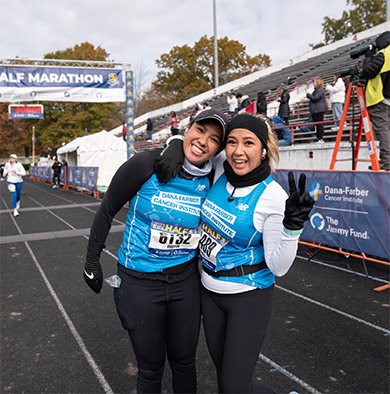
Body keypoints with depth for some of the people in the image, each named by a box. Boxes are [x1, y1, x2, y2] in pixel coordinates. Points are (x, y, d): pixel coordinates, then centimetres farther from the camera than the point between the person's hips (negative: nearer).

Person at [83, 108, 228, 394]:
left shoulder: (210, 182, -6)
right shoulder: (146, 165, -17)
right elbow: (107, 210, -5)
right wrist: (92, 261, 0)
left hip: (185, 281, 3)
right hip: (139, 283, -3)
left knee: (184, 362, 19)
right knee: (151, 367, 13)